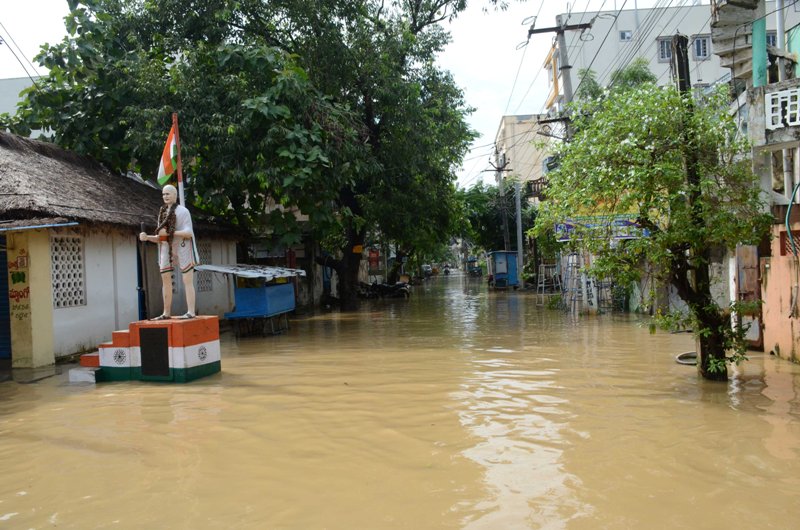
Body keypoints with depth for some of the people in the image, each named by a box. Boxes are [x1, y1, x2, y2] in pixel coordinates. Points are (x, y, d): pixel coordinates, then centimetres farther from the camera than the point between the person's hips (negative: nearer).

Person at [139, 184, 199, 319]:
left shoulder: (182, 211, -5)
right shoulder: (163, 213, 13)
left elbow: (189, 233, -15)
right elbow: (160, 238, 16)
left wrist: (169, 233, -19)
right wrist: (147, 237, -2)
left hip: (183, 248, -7)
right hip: (167, 248, 7)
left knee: (187, 281, -6)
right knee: (165, 280, 7)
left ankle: (191, 312, -7)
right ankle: (166, 313, 13)